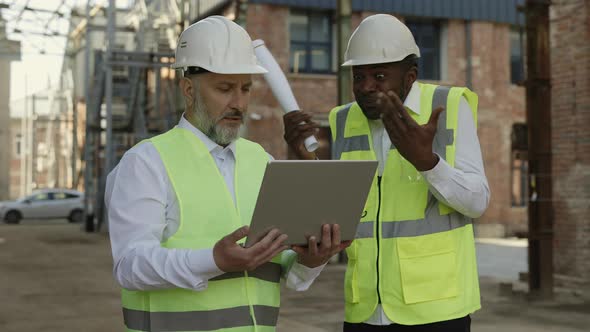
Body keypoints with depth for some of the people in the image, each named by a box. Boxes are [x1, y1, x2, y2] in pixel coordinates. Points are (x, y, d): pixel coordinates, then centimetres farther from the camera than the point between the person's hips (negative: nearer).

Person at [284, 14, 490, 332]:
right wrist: (305, 159, -14)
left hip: (435, 305, -4)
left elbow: (476, 202, -12)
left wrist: (424, 159, -29)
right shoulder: (343, 123, 5)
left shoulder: (449, 107, -7)